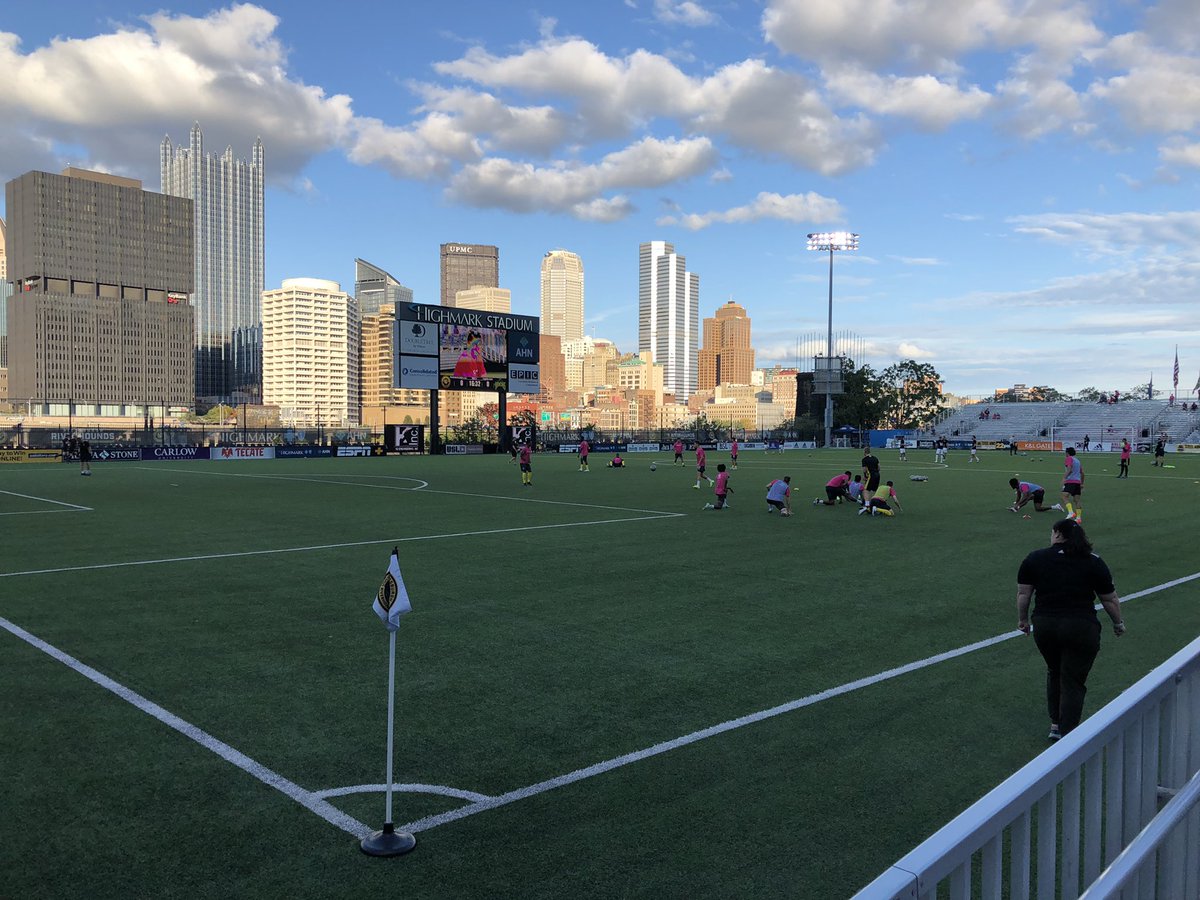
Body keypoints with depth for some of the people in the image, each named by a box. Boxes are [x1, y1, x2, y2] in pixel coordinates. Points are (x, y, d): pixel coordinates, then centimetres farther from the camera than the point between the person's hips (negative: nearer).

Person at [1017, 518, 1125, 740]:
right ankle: (1066, 736, 6)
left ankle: (1055, 725, 28)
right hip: (1081, 628, -2)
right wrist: (1118, 623, 22)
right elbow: (1110, 600, 7)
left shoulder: (1034, 559, 4)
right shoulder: (1094, 563, 2)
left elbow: (1023, 594, 5)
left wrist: (1023, 619, 19)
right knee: (1073, 682, 5)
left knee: (1054, 673, 23)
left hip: (1044, 626, 2)